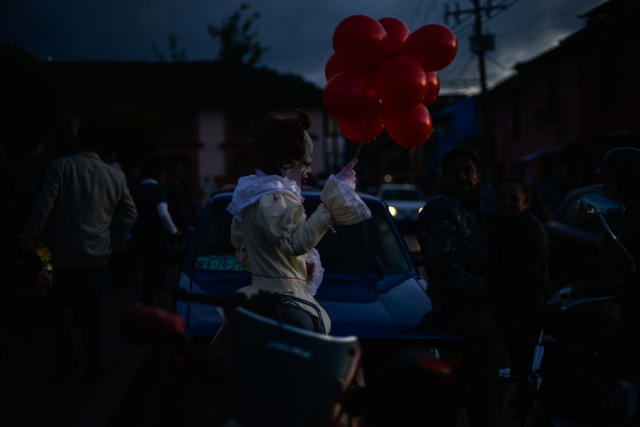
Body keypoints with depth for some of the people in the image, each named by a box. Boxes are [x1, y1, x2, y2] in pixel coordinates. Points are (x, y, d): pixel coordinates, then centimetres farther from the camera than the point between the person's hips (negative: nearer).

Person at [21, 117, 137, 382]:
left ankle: (66, 357, 7)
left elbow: (43, 208, -13)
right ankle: (91, 367, 16)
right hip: (96, 257, 3)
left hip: (62, 254, -3)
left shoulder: (60, 167, -9)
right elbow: (129, 214, 6)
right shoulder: (116, 176, 2)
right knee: (90, 313, 12)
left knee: (56, 306, 15)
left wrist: (28, 242, -3)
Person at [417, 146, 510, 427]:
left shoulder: (471, 209, 23)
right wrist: (476, 288, -19)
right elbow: (444, 262, -18)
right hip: (458, 306, -9)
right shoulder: (441, 209, -8)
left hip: (475, 302, 9)